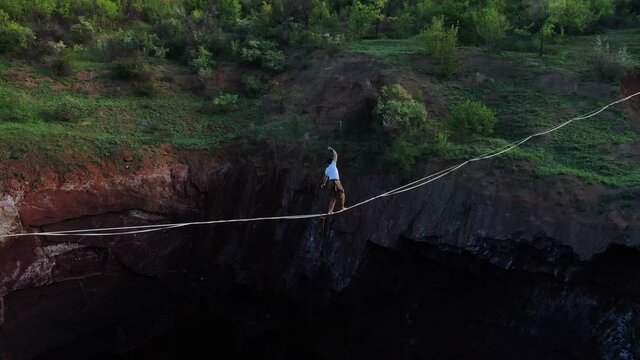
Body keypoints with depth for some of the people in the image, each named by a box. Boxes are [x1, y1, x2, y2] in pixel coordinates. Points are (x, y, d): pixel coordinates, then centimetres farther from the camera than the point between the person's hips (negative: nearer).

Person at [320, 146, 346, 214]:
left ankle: (330, 211, 2)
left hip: (330, 182, 6)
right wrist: (332, 150, 18)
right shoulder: (333, 164, 0)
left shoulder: (327, 169, 16)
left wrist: (324, 183, 43)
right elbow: (335, 155, 3)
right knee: (341, 193, 13)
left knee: (332, 197, 8)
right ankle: (342, 207, 16)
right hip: (336, 181, -6)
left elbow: (325, 177, 28)